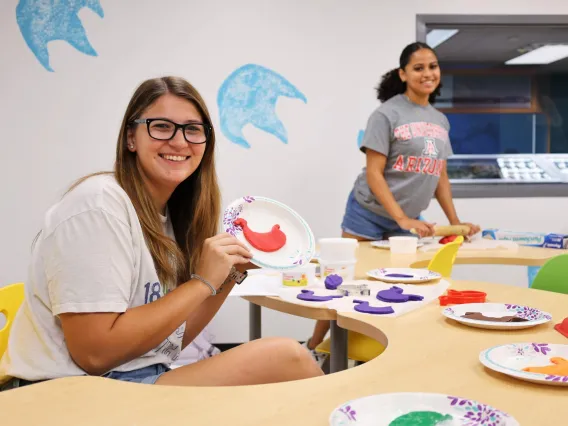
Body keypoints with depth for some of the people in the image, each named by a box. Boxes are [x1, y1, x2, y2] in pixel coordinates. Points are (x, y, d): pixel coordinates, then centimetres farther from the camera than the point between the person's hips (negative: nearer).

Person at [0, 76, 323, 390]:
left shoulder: (170, 214, 9)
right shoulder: (99, 205, -16)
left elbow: (171, 338, 10)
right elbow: (94, 353, -21)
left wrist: (232, 273, 0)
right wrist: (203, 282, -17)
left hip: (144, 380, 8)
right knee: (286, 359, -15)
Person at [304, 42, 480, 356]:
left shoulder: (441, 121, 8)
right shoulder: (387, 113, -12)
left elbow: (440, 177, 13)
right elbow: (373, 173, -16)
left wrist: (455, 222, 5)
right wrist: (402, 218, -22)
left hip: (410, 219, 6)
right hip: (369, 215, -6)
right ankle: (313, 348, 17)